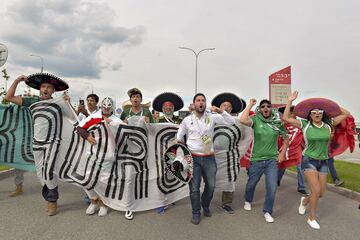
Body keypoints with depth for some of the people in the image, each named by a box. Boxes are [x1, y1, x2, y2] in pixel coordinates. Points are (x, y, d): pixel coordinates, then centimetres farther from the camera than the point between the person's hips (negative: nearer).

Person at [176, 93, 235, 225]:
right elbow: (179, 138, 10)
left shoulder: (212, 117, -1)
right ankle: (196, 213, 23)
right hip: (193, 158, -1)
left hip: (209, 158, 2)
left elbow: (232, 122, -6)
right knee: (194, 187, 3)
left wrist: (220, 111, -18)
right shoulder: (187, 120, -1)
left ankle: (205, 206, 40)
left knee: (211, 185, 13)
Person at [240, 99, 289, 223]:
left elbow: (286, 138, 11)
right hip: (256, 159, -1)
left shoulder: (277, 122, -2)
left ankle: (267, 211, 21)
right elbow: (243, 120, -33)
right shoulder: (256, 119, -10)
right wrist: (250, 105, -22)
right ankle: (248, 201, 49)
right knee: (251, 183, 19)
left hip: (272, 160, 1)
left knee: (272, 188, -2)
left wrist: (283, 153, 3)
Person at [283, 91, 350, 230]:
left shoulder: (328, 125, 1)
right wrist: (290, 101, -17)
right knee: (316, 190, -12)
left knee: (321, 193, 7)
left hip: (323, 162, 4)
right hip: (309, 160, -4)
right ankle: (312, 217, 11)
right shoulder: (305, 124, -8)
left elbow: (346, 114, 6)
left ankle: (304, 201, 40)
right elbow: (286, 118, -15)